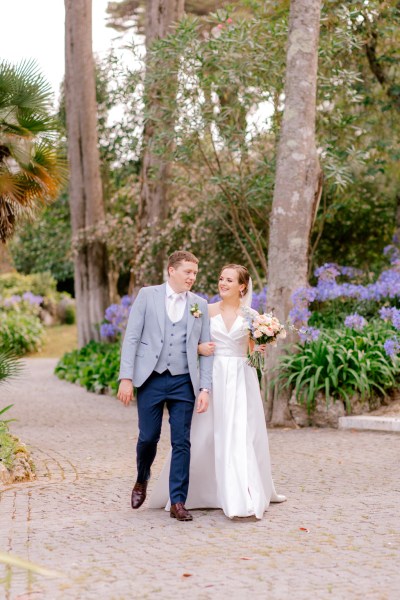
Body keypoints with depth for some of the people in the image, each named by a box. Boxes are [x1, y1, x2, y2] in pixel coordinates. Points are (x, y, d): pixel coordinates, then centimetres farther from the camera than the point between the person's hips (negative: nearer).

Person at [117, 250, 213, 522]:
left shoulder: (200, 304, 7)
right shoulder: (147, 295, 2)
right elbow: (131, 337, -1)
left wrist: (205, 388, -1)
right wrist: (126, 378, -9)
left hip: (184, 383, 1)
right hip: (151, 380, -1)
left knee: (182, 443, 0)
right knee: (148, 437, 4)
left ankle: (178, 502, 8)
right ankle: (142, 480, 34)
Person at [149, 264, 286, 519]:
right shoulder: (207, 310, 4)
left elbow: (254, 350, 11)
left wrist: (259, 351, -10)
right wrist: (199, 348, -12)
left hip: (242, 379, 0)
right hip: (214, 377, 0)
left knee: (242, 436, -2)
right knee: (206, 435, 2)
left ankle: (247, 497, 6)